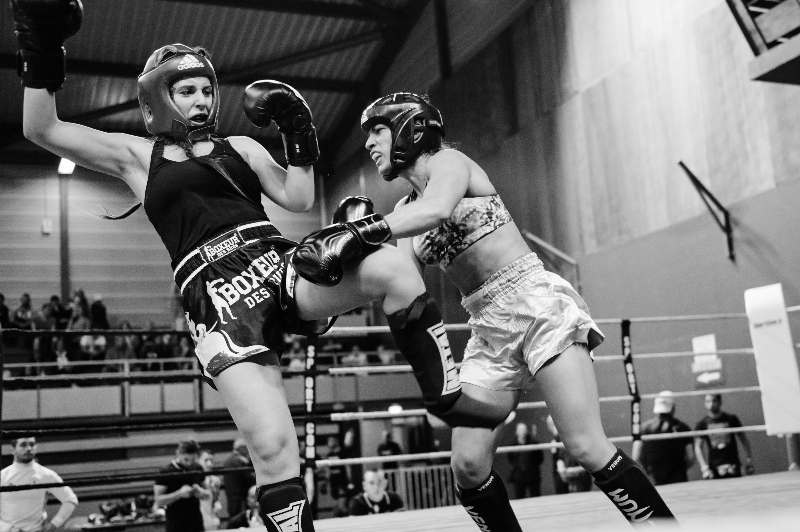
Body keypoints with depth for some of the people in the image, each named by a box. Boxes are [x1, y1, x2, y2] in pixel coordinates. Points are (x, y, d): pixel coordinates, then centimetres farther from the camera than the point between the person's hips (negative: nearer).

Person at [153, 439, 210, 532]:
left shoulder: (198, 469, 5)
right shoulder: (166, 472, -9)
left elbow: (208, 494, 13)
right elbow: (158, 501, -12)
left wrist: (201, 492, -10)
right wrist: (179, 493, -25)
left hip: (197, 524, 5)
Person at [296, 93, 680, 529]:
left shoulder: (447, 161, -1)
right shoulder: (404, 211, 17)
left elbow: (437, 210, -25)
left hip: (537, 303, -7)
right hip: (488, 329, 7)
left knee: (587, 448, -15)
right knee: (468, 466, -3)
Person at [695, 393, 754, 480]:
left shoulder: (731, 419, 6)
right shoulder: (702, 424, 3)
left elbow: (743, 439, 10)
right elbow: (698, 447, 0)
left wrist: (749, 459, 2)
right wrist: (704, 467, -11)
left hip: (733, 467, 1)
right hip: (714, 469, -1)